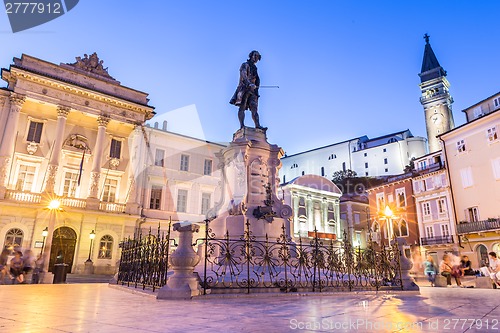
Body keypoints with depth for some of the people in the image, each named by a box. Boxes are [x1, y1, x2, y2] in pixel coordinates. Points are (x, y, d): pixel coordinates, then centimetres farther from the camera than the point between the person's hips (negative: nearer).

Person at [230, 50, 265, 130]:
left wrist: (256, 86, 3)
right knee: (242, 107, -14)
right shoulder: (245, 65, 6)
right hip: (244, 88, -6)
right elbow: (243, 75, -14)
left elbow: (257, 79, 23)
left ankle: (258, 125, -20)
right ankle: (242, 125, -24)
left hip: (252, 90, 7)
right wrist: (250, 84, -31)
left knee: (254, 108, -7)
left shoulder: (254, 68, 28)